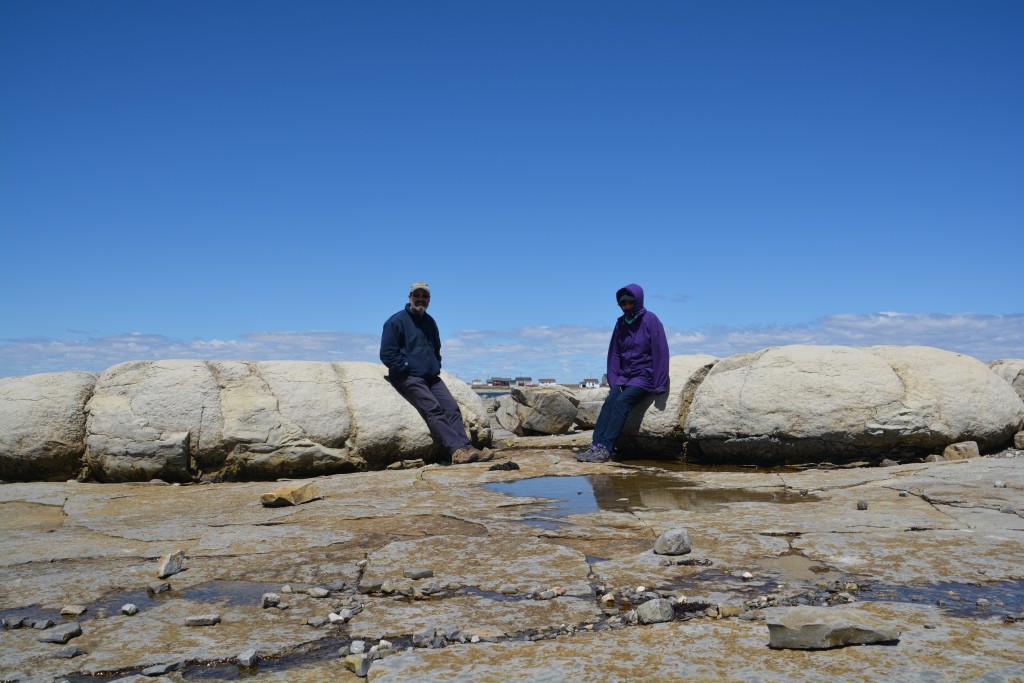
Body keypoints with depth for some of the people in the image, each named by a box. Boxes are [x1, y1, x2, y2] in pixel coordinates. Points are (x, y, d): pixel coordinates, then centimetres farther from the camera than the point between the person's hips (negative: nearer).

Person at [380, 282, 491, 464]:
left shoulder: (430, 322, 20)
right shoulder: (397, 321, -2)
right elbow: (387, 354, -7)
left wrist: (436, 368, 16)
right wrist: (408, 369, -11)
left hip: (431, 377, 7)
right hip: (407, 377, -7)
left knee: (452, 408, -14)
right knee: (433, 409, -25)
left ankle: (467, 448, -25)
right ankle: (458, 450, -35)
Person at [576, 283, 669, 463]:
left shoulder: (650, 320, -7)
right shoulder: (621, 323, 10)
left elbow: (660, 352, -10)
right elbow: (614, 353, 13)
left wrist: (658, 384, -14)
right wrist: (614, 380, 2)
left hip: (644, 376, -5)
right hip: (624, 376, 5)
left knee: (622, 401, -27)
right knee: (609, 401, -20)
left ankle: (606, 448, -34)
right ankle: (596, 445, -31)